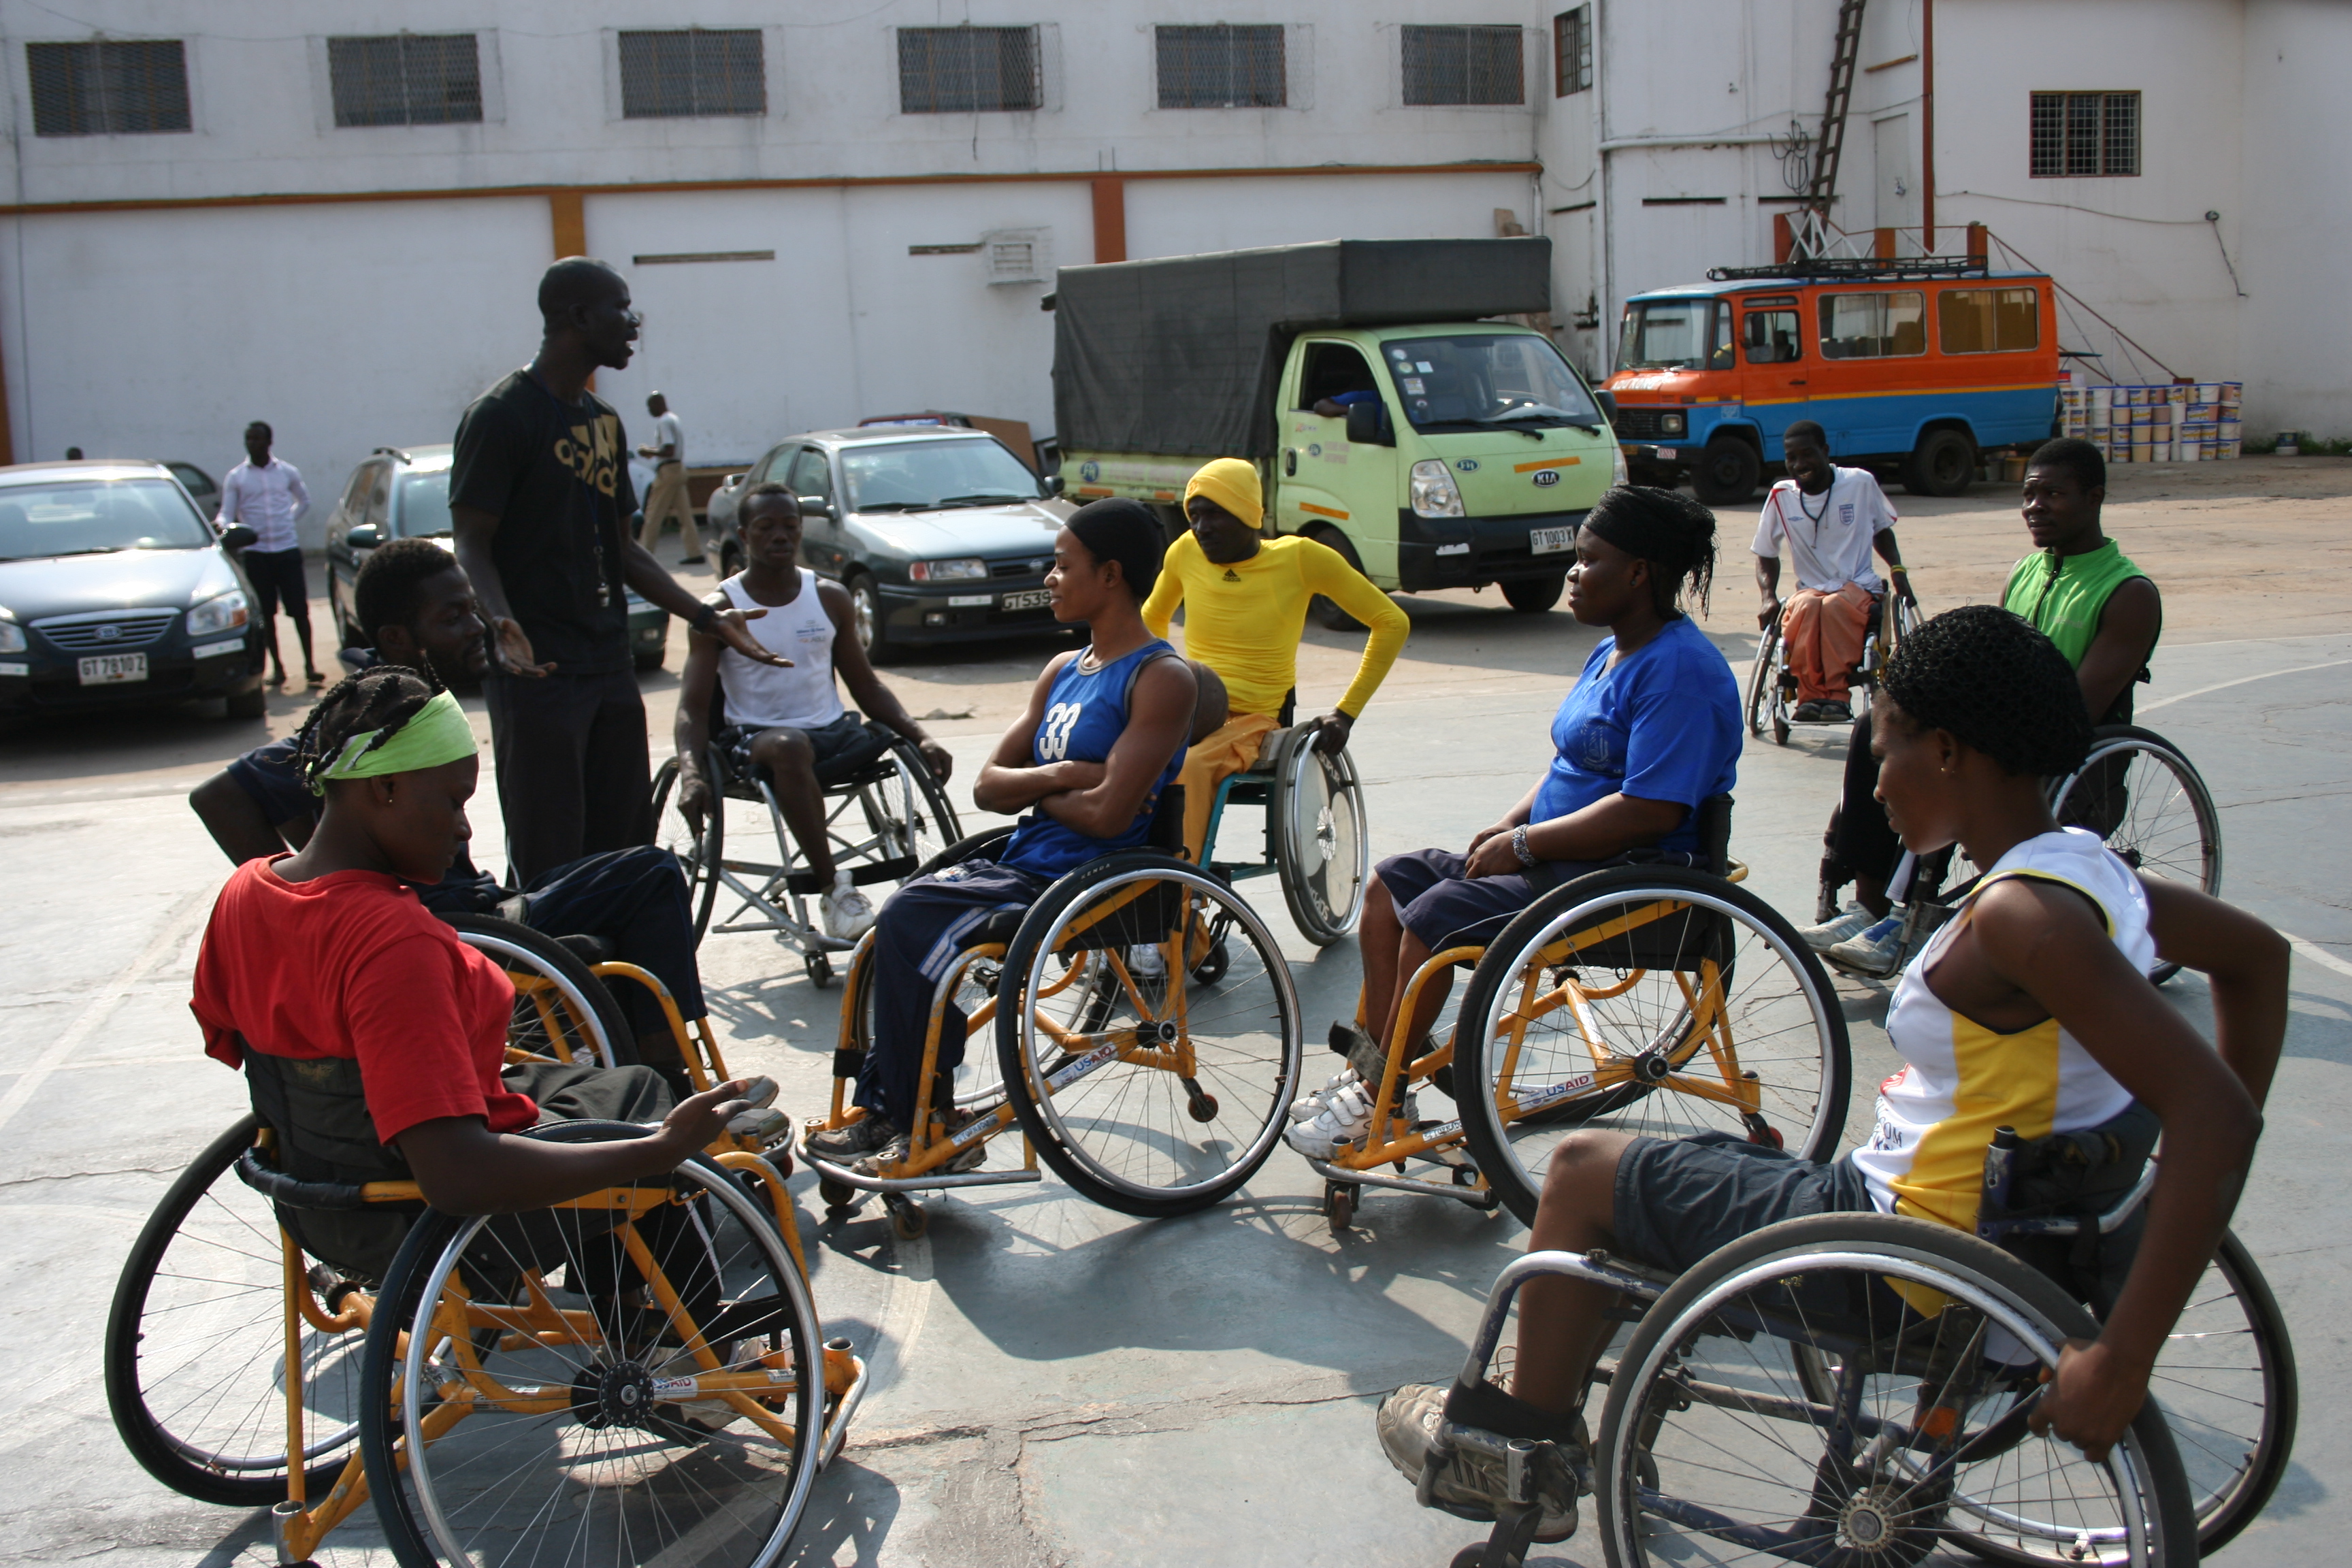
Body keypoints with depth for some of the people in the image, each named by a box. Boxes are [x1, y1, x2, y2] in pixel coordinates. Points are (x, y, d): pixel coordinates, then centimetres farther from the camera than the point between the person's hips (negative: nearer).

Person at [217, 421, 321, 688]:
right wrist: (222, 524, -24)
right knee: (266, 613, 4)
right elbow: (227, 514, -2)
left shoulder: (288, 472, 6)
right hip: (256, 553, 0)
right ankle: (277, 667, 12)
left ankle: (309, 665, 2)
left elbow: (304, 501, 21)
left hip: (288, 549, 0)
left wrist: (288, 522, 8)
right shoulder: (236, 477, 3)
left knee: (300, 610, -3)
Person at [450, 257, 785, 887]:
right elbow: (472, 544, -12)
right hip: (539, 671, -8)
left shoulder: (602, 421, 17)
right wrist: (503, 624, -30)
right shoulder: (501, 416, -8)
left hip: (610, 669, 8)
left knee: (628, 849, 9)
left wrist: (707, 617, 15)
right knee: (549, 865, -7)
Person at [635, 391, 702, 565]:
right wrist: (653, 451, 17)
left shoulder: (663, 422, -14)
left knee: (654, 513, -5)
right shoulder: (674, 419, 17)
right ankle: (695, 552, 4)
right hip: (679, 469, 10)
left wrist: (649, 452, -10)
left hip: (668, 470, -10)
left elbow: (669, 451, -21)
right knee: (684, 514, 7)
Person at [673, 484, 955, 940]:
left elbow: (867, 686, 13)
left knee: (912, 758, -25)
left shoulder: (830, 598, 10)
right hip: (754, 736, -3)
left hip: (832, 730, 4)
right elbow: (693, 708, -6)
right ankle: (834, 891, -36)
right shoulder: (721, 610, 0)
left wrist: (920, 737, -5)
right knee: (789, 746, -40)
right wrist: (690, 773, -27)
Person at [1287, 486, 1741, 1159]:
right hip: (1563, 858, 11)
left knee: (1437, 913, -23)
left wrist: (1524, 844, -20)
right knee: (1389, 884, 3)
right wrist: (1508, 826, 1)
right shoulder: (1612, 654, 15)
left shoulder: (1680, 669, -18)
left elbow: (1652, 811, -26)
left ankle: (1378, 1096, -8)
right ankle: (1372, 1069, 0)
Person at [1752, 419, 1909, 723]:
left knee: (1834, 607, -37)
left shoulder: (1861, 483, 0)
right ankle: (1811, 695, -37)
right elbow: (1766, 554, 11)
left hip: (1859, 587, -1)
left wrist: (1898, 570, 0)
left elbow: (1881, 530, 17)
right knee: (1805, 607, -36)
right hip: (1810, 589, 1)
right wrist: (1769, 598, -6)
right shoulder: (1781, 496, 1)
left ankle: (1837, 695, -35)